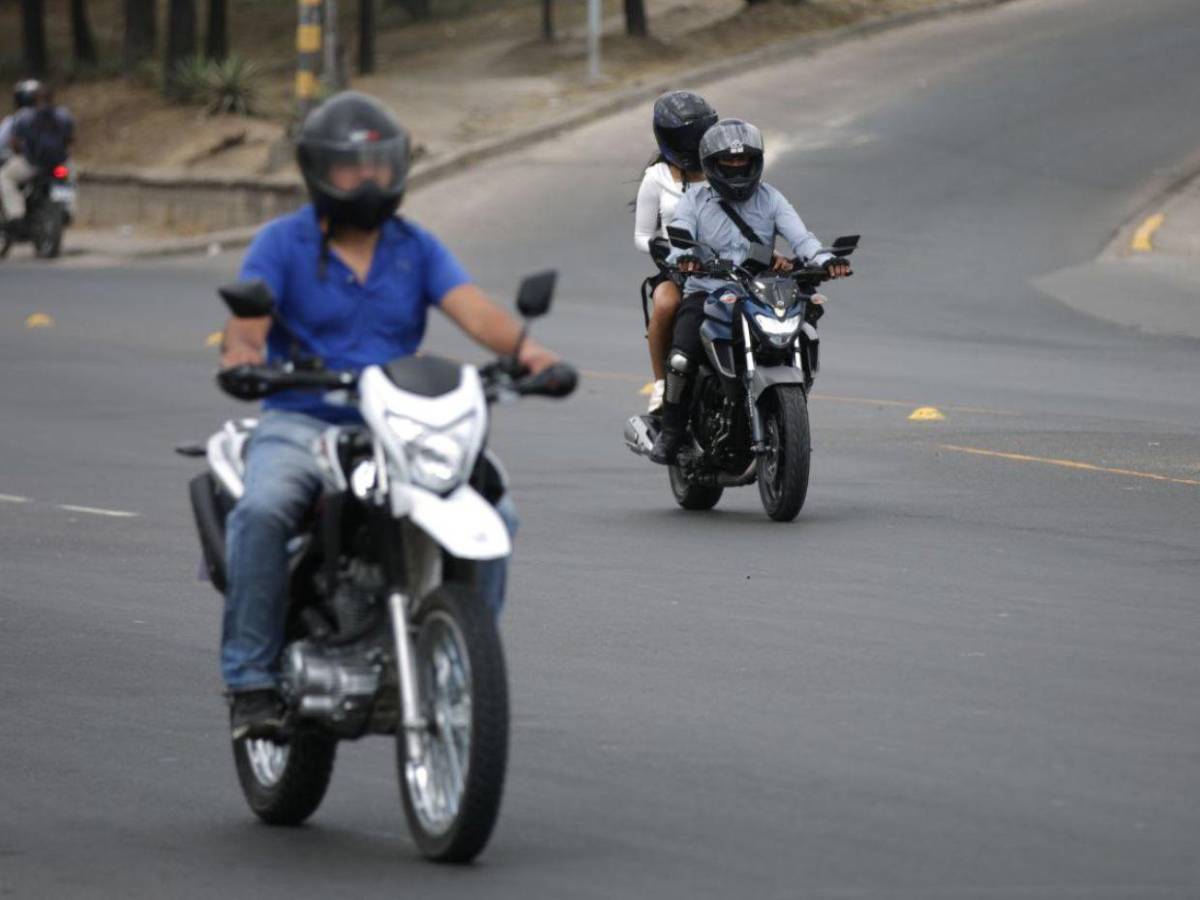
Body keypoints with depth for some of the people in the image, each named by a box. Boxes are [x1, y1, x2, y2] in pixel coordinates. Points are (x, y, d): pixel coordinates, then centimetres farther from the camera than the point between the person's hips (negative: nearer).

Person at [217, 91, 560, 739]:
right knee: (262, 512, -34)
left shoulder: (416, 248, 11)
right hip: (301, 421, -3)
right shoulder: (282, 243, 3)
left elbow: (471, 309, -4)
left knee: (490, 516, -20)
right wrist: (241, 349, -38)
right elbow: (249, 309, -12)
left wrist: (521, 345, -26)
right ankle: (251, 679, -25)